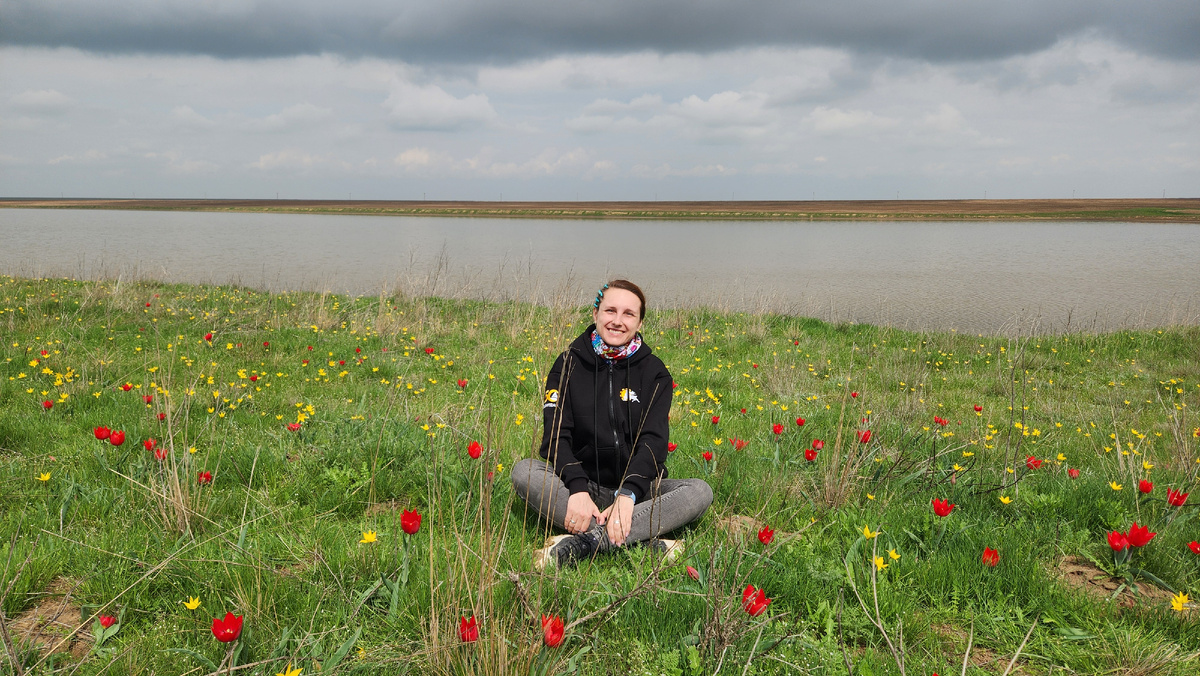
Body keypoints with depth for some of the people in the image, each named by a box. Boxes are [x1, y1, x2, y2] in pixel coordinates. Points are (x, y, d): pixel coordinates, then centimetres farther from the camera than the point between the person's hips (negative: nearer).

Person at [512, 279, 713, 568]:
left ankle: (587, 541, -39)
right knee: (524, 471, -28)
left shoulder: (654, 371, 2)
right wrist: (577, 488, -27)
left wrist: (628, 494, -29)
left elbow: (653, 439, -10)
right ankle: (647, 544, -39)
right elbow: (556, 434, -8)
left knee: (700, 491, -26)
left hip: (636, 489, 1)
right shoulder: (569, 364, 2)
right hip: (582, 486, 0)